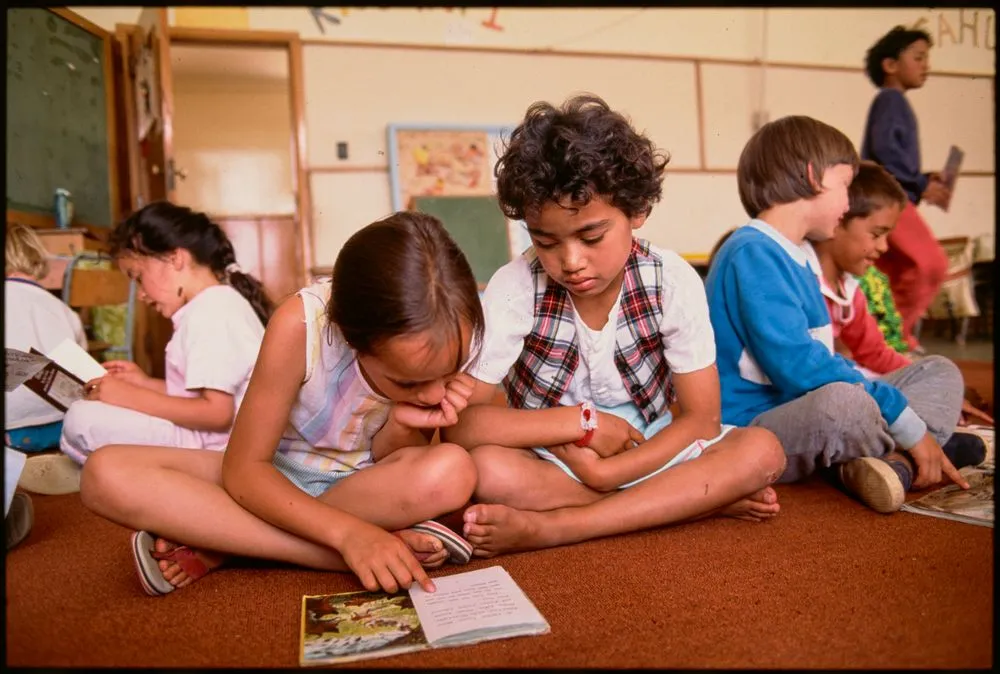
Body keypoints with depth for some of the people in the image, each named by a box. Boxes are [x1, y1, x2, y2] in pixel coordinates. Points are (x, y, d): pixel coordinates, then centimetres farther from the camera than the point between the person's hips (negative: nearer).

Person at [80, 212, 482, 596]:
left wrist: (404, 427, -32)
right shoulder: (300, 324, -30)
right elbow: (242, 470, -23)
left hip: (362, 485, 2)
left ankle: (219, 544, -20)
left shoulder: (448, 335, -21)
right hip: (272, 482, -1)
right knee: (107, 474, -24)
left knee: (452, 473, -33)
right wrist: (345, 531, -37)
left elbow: (387, 465, -9)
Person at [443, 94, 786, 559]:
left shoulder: (673, 282, -13)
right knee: (486, 470, -32)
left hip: (647, 452, 2)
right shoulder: (513, 288, -17)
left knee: (761, 451, -23)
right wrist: (581, 421, -22)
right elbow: (459, 423, -19)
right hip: (549, 460, -1)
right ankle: (692, 499, -20)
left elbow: (701, 419, -11)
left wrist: (607, 472, -24)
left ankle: (548, 527, -27)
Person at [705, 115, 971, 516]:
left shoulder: (794, 257, 17)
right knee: (843, 402, -40)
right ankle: (901, 455, -5)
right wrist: (911, 427, -19)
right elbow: (798, 366, -26)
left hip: (807, 415, 11)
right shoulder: (752, 253, -15)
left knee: (940, 372, 13)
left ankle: (893, 460, -18)